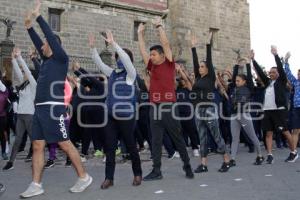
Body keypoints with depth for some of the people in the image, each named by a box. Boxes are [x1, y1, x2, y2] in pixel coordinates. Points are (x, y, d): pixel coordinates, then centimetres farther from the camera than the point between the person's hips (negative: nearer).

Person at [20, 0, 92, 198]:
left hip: (54, 108, -8)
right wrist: (29, 26, 23)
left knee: (65, 144, -4)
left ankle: (84, 177, 8)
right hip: (40, 108, 8)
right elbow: (37, 42, 27)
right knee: (38, 146, 5)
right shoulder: (47, 60, 19)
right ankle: (36, 185, 9)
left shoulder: (61, 59, -2)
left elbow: (51, 36, -6)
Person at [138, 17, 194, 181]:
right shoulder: (152, 67, 14)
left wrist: (159, 25, 3)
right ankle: (156, 171, 11)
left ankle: (187, 165, 22)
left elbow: (166, 44, -4)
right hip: (154, 107, 5)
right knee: (156, 140, 6)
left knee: (177, 138, 6)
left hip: (169, 107, -5)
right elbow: (142, 50, 20)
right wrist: (140, 33, 23)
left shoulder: (169, 65, 1)